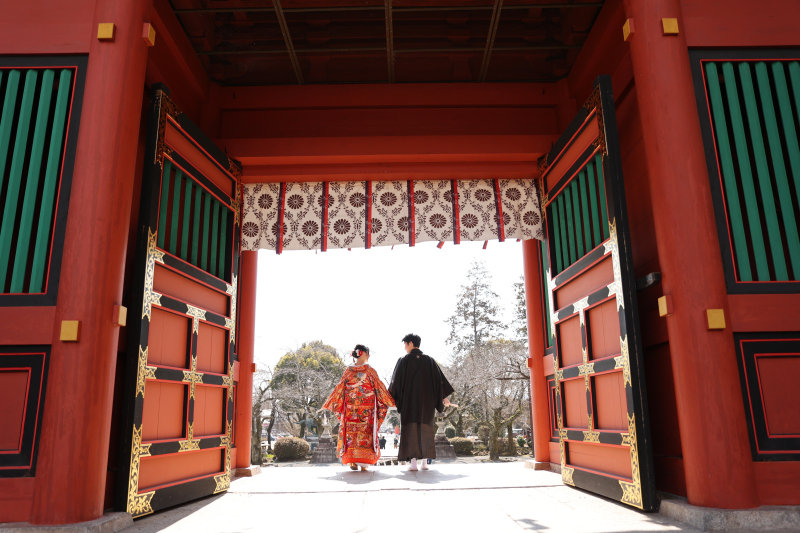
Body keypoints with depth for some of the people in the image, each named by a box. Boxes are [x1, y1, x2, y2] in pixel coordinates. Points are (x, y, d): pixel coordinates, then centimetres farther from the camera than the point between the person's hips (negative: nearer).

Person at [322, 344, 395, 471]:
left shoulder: (348, 370, 1)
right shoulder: (370, 370, -5)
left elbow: (339, 389, 3)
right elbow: (380, 388, 0)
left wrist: (328, 404, 12)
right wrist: (391, 402, 12)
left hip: (350, 408, 2)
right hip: (367, 409, -2)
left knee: (351, 432, 9)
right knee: (366, 432, 5)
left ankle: (352, 461, 10)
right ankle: (363, 463, 5)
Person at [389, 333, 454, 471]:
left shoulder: (404, 360, -1)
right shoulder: (428, 360, 7)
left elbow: (396, 380, -1)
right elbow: (439, 378, 6)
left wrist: (390, 397, 10)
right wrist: (444, 397, 11)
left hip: (409, 400, -3)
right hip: (426, 400, 3)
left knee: (411, 429, -1)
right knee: (425, 428, 9)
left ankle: (413, 461, -8)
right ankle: (424, 461, 7)